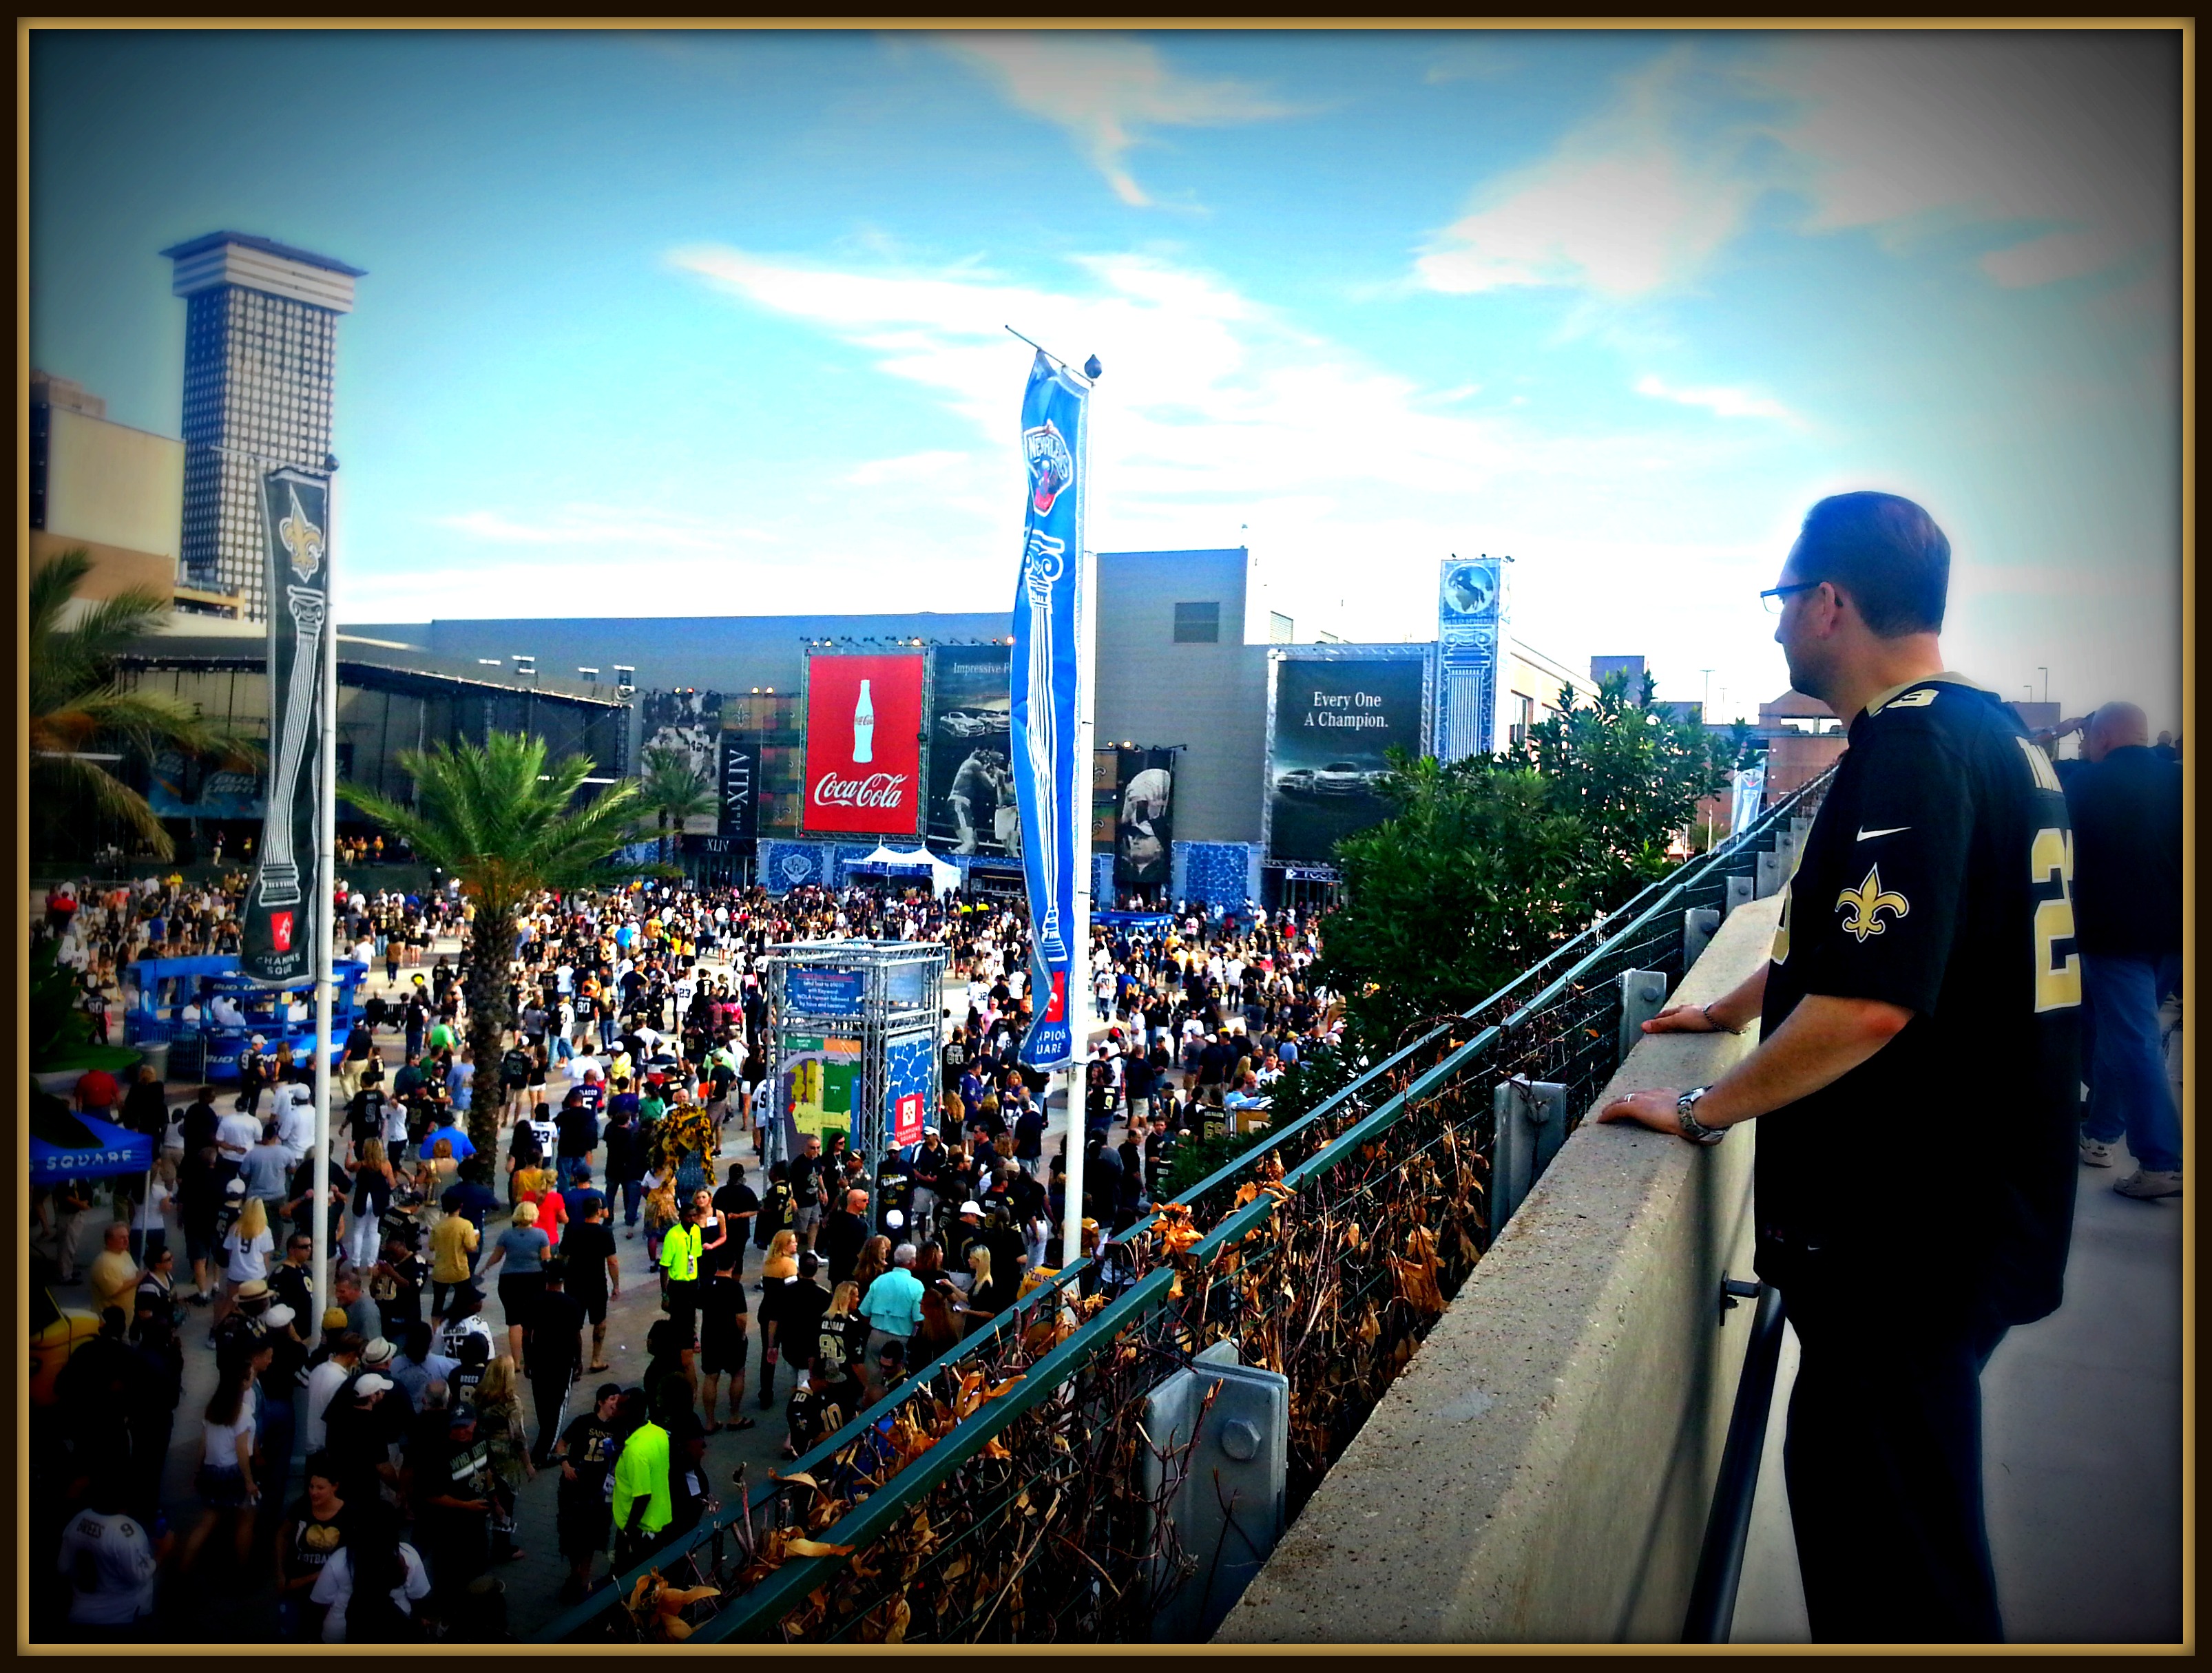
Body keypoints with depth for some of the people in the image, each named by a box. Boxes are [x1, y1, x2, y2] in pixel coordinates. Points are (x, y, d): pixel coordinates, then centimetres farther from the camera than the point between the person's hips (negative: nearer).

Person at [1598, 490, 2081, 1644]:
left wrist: (1702, 1110, -17)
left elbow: (1867, 1002, -29)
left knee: (1887, 1535, 4)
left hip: (1910, 1234, -10)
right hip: (1972, 1204, 10)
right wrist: (1730, 1010, 31)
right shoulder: (1989, 733, 12)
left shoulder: (1912, 751, -22)